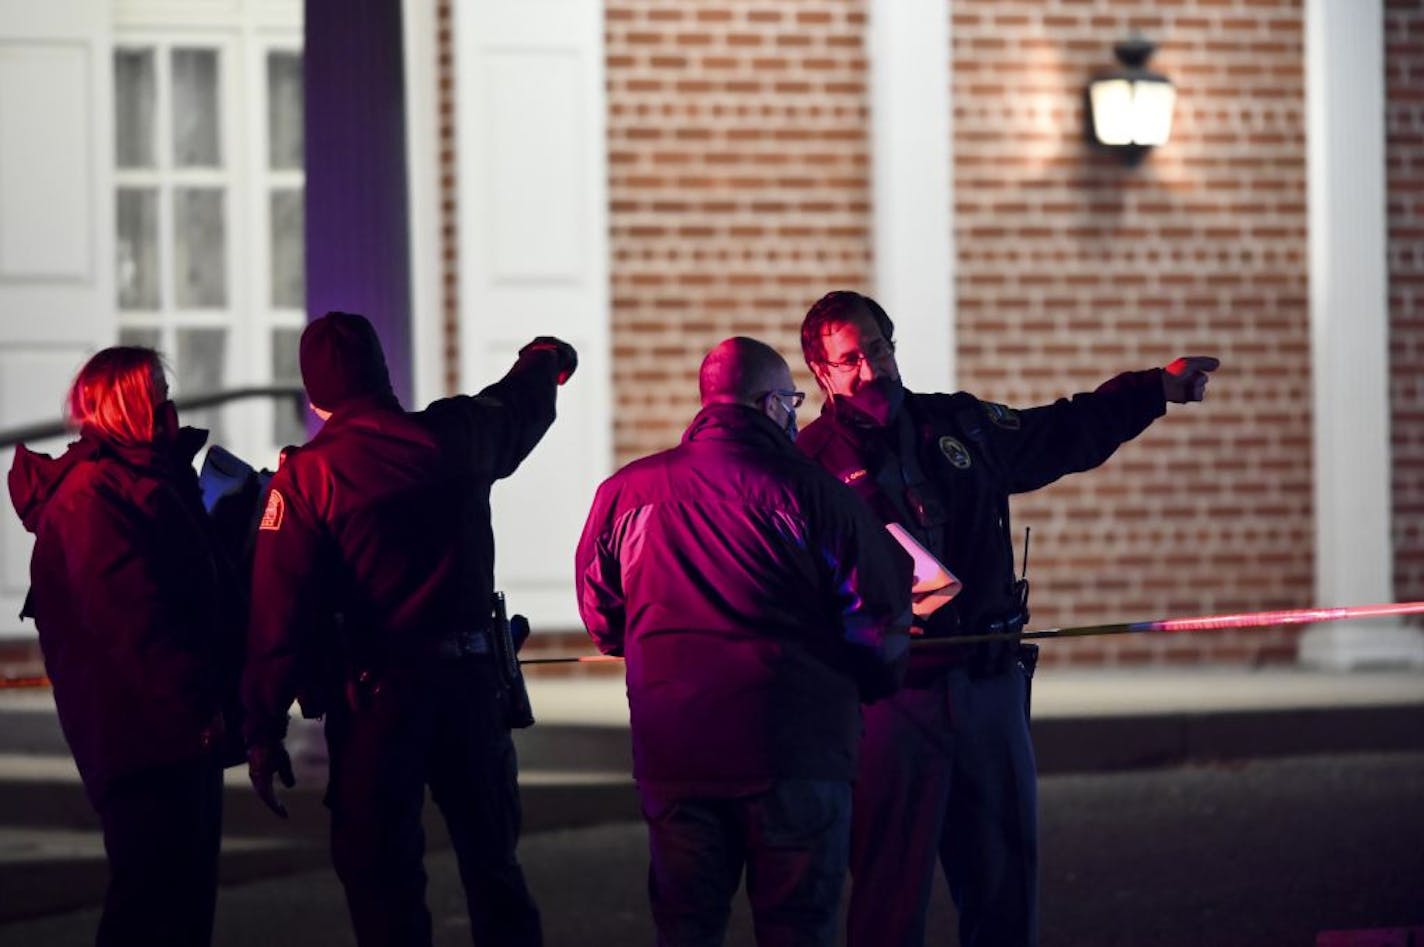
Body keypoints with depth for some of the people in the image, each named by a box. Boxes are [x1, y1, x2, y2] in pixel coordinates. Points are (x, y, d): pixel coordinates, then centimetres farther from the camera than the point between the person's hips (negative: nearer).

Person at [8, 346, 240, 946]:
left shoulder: (152, 481, 18)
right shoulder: (92, 493, -13)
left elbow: (207, 595, 23)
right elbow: (128, 618, -22)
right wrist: (190, 705, -22)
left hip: (184, 732, 11)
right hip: (145, 735, -11)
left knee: (187, 891, 14)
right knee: (154, 898, -11)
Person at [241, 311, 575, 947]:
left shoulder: (307, 476, -9)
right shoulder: (455, 437, 3)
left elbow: (279, 611, -14)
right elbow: (522, 402, 27)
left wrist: (265, 730, -9)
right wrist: (547, 357, 51)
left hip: (376, 697, -4)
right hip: (471, 680, 4)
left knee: (381, 877, 2)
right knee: (492, 864, 14)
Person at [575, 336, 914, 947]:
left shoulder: (626, 492, 2)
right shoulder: (811, 491, -7)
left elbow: (603, 622, 12)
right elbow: (880, 617, -5)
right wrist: (870, 683, 16)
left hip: (672, 752, 3)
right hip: (796, 748, -3)